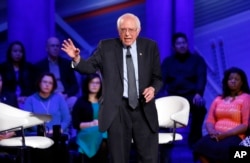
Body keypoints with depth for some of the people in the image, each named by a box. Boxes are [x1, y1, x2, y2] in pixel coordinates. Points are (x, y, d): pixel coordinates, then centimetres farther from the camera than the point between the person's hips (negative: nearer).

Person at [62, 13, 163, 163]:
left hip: (144, 109, 1)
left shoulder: (150, 46, 5)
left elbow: (158, 76, 7)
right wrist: (77, 58, -20)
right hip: (117, 109, -1)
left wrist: (153, 88, -14)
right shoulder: (106, 47, 3)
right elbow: (90, 67, 0)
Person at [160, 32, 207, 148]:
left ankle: (194, 140, -21)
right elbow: (162, 79, 2)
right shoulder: (167, 61, 17)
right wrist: (163, 92, -21)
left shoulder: (197, 60, 12)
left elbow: (201, 78, -4)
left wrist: (198, 93, -25)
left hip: (191, 95, -2)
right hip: (172, 95, 2)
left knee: (200, 106, -36)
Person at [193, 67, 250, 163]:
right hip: (216, 135, 4)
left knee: (220, 149, -37)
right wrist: (212, 131, -10)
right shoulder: (218, 99, 21)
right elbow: (209, 120, 15)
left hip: (235, 136, -4)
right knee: (200, 147, -29)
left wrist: (226, 134, -15)